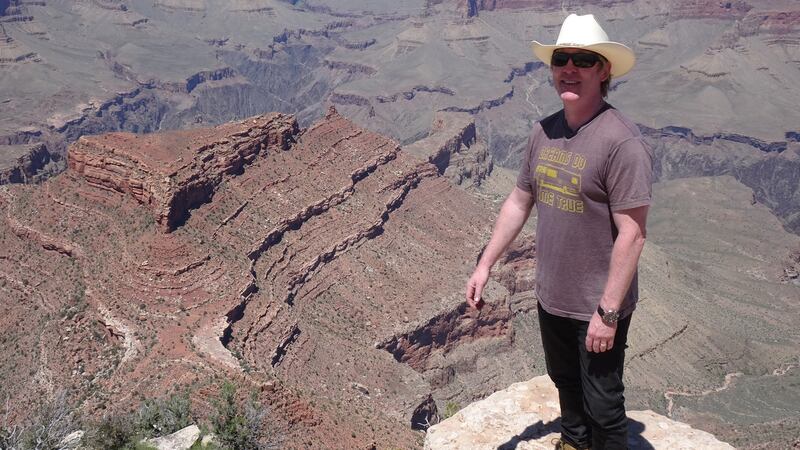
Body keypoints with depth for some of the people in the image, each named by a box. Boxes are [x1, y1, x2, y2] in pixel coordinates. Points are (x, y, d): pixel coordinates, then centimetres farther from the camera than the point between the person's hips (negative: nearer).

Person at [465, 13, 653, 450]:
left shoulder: (622, 141, -22)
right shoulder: (544, 131, 1)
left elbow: (632, 234, -23)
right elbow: (519, 202, 10)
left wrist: (607, 312, -22)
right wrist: (484, 265, 8)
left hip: (598, 307, -7)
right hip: (550, 297, 7)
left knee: (602, 405, 9)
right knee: (566, 383, 28)